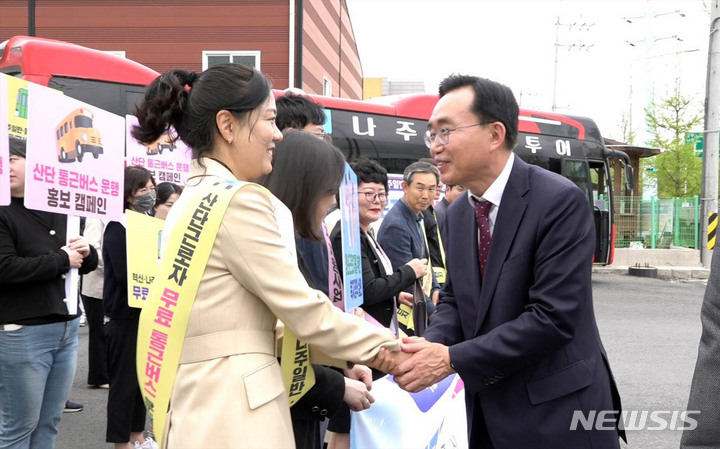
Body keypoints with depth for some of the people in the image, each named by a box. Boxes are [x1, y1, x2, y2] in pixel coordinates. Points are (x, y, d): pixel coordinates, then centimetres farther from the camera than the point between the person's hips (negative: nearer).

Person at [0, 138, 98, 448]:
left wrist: (85, 252, -3)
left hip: (67, 328, 6)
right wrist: (61, 260, -15)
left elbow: (88, 263, 20)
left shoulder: (60, 210, 13)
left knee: (49, 423, 14)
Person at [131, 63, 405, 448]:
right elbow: (303, 309, -12)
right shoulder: (237, 200, -14)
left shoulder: (192, 201, 15)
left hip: (199, 400, 9)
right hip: (233, 410, -9)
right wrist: (386, 350, 3)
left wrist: (345, 356, 13)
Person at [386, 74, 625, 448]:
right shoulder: (458, 213, 6)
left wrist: (451, 359, -22)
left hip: (556, 417, -6)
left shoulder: (560, 201, -18)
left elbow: (553, 317, -23)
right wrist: (432, 346, -10)